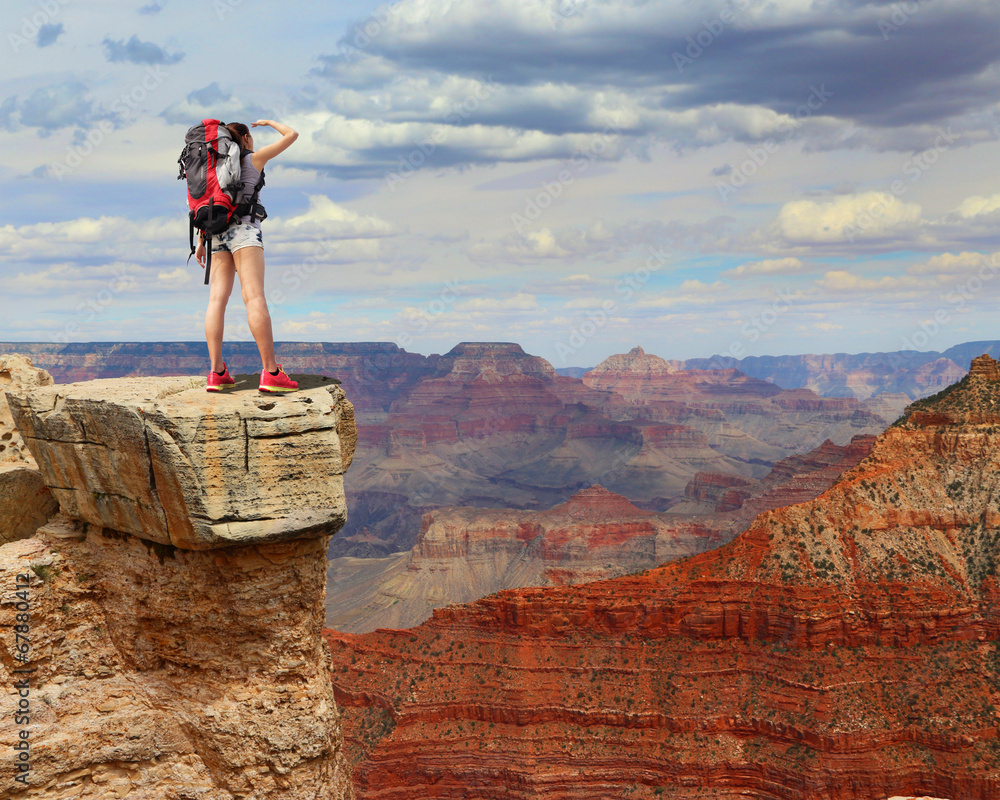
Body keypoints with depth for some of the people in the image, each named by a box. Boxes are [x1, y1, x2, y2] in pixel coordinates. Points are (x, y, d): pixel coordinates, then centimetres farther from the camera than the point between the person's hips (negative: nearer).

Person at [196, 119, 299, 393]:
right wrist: (269, 122, 29)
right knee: (255, 296, -17)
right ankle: (270, 372, -27)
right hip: (244, 227, -6)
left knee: (217, 298, -3)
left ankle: (216, 373, -14)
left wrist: (201, 241, 16)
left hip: (218, 232, 6)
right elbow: (291, 135, 12)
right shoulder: (254, 157, 7)